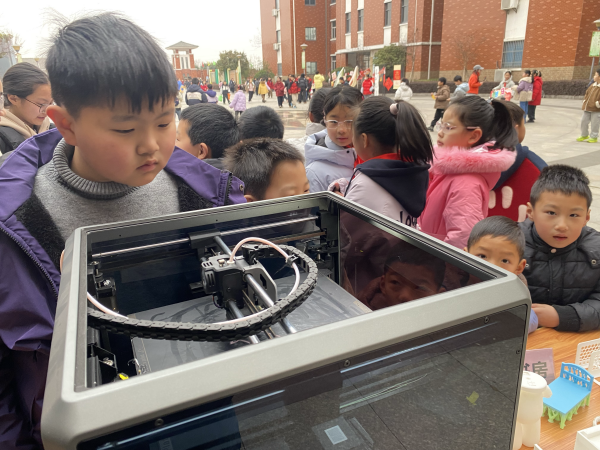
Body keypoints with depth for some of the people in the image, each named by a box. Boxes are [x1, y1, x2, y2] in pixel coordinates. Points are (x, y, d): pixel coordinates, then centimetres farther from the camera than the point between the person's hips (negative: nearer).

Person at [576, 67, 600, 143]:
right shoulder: (592, 85, 10)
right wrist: (585, 101, 13)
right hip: (587, 108, 8)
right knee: (584, 121, 12)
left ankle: (593, 137, 14)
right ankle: (584, 135, 28)